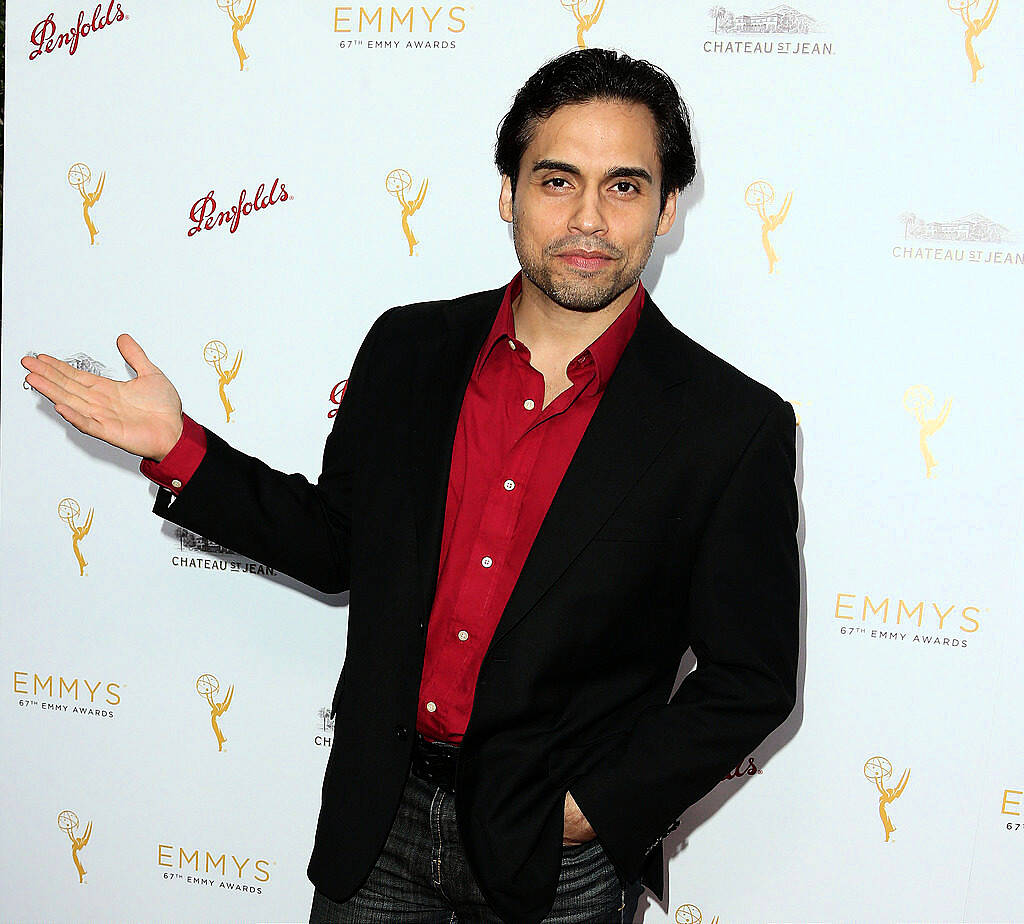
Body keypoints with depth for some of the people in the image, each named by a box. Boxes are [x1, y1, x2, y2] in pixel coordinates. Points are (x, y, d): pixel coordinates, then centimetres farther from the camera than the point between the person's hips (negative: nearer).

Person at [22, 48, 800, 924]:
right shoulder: (408, 350, -2)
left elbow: (750, 680, -8)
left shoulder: (736, 430, -13)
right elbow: (338, 543, 8)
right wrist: (178, 447, 0)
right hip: (378, 820, 3)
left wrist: (595, 810, -12)